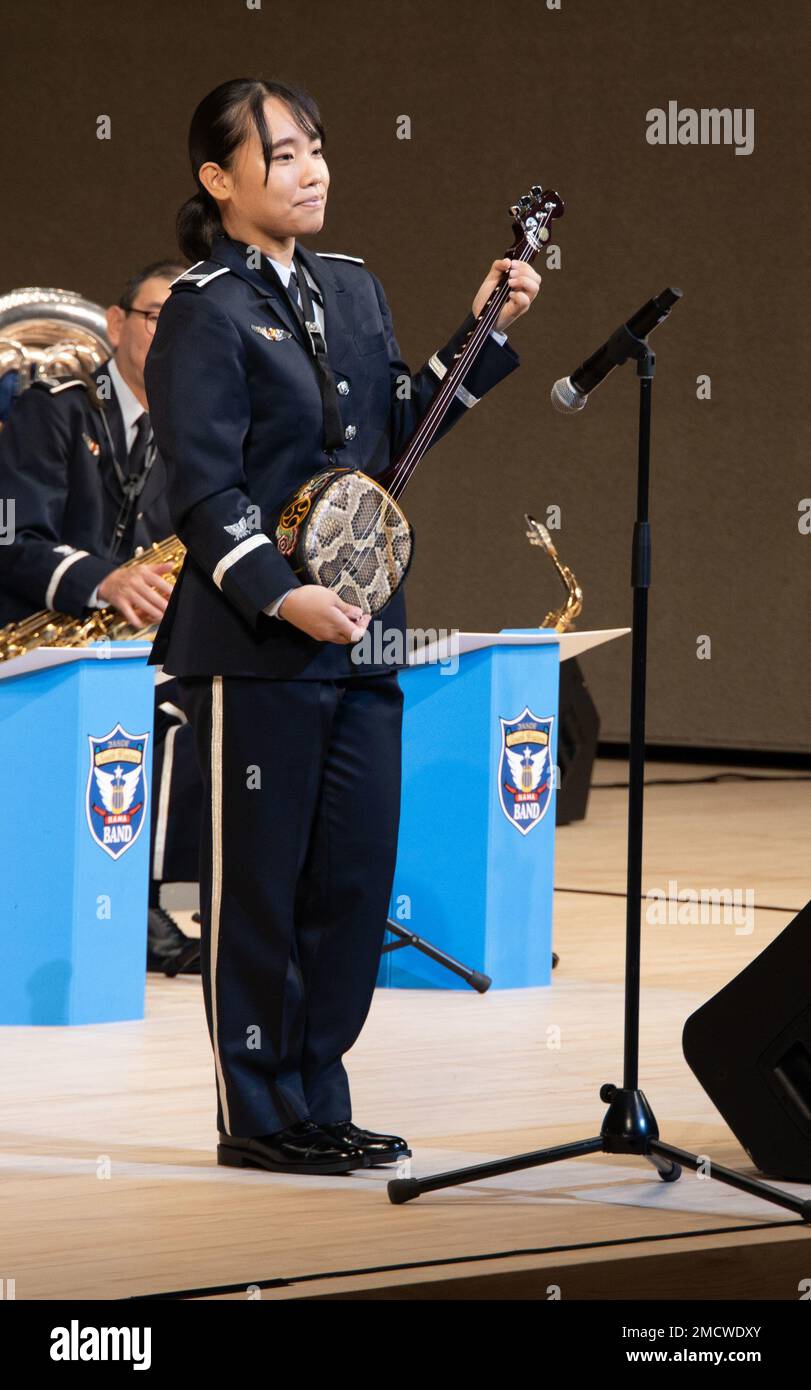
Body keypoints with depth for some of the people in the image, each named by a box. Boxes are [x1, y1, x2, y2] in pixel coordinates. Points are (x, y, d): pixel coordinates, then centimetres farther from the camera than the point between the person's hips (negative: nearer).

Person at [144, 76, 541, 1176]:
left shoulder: (354, 290, 14)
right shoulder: (205, 311, -8)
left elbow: (400, 430, 19)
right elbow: (204, 488, -13)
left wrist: (484, 333, 11)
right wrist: (281, 597, -23)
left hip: (360, 633, 7)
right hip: (255, 644, -7)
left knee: (357, 876, 9)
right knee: (258, 885, 0)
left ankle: (318, 1104, 19)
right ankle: (261, 1119, 8)